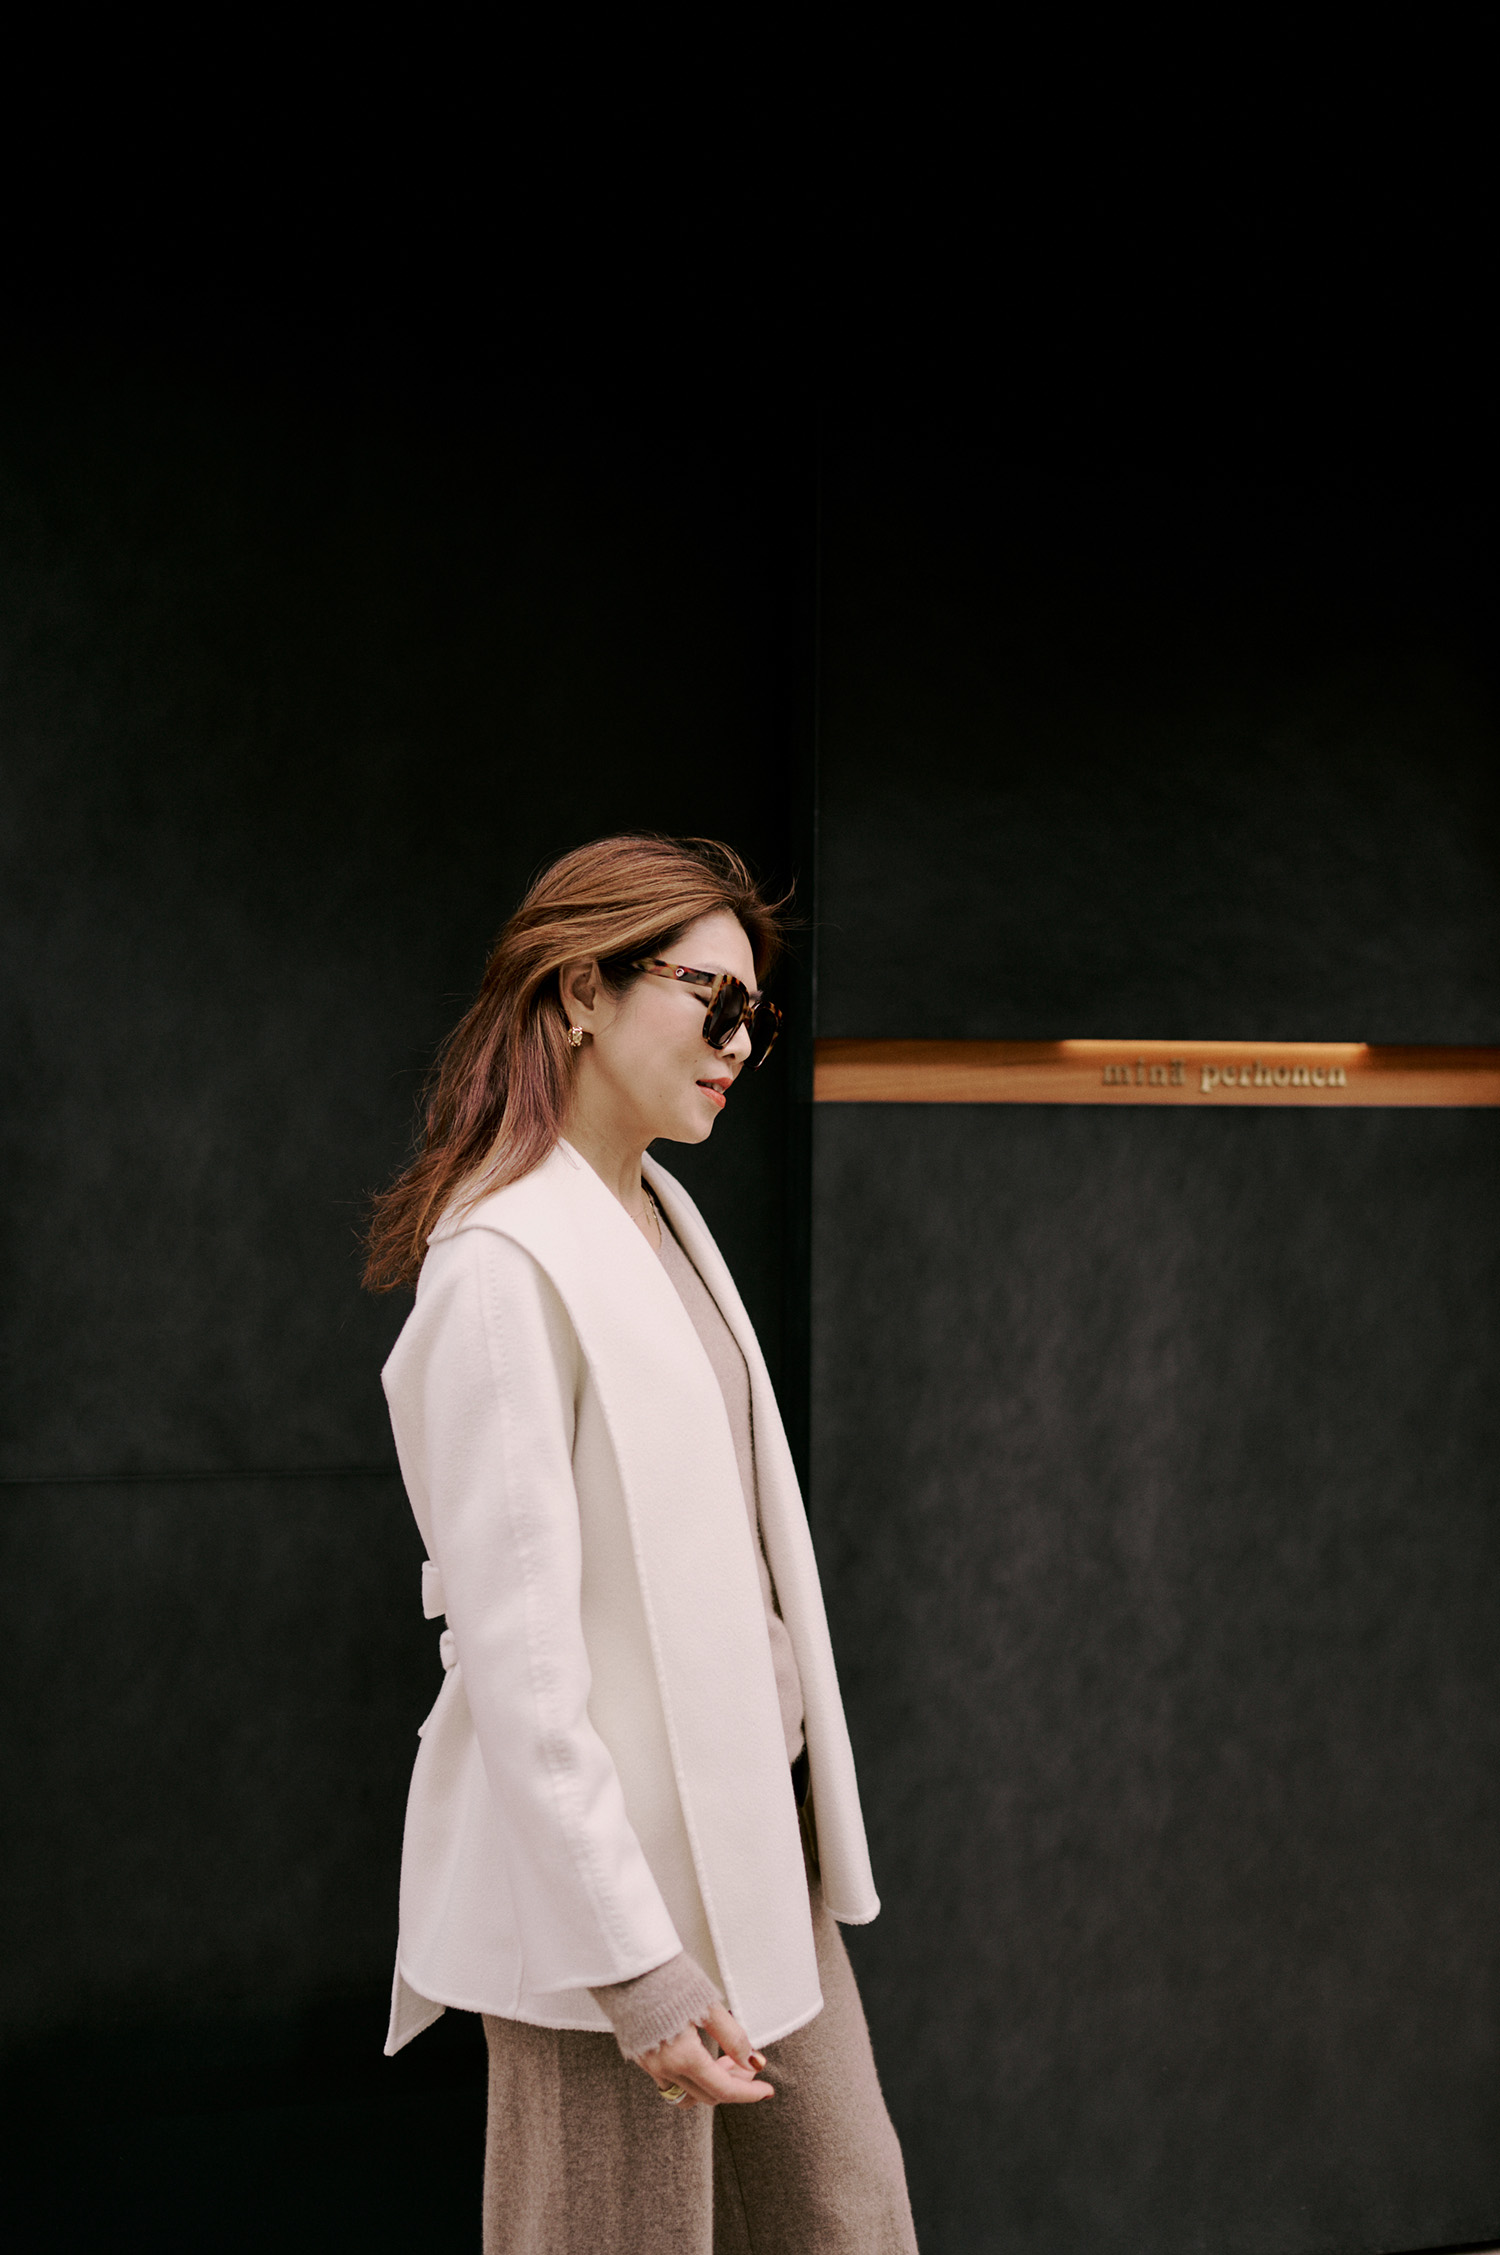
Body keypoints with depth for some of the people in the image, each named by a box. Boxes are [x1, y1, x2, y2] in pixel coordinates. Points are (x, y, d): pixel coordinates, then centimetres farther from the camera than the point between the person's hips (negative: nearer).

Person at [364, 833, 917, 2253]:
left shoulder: (662, 1214, 10)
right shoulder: (501, 1266, -18)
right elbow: (514, 1654, -21)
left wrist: (795, 1815, 17)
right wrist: (640, 1967, -21)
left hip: (753, 1837, 9)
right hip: (608, 1860, -9)